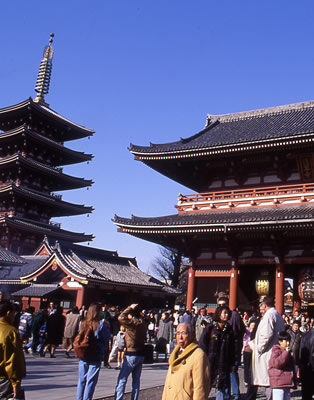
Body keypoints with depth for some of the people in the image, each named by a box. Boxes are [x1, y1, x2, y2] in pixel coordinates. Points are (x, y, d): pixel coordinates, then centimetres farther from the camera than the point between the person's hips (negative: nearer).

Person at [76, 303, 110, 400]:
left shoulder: (83, 323, -1)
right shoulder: (101, 324, -12)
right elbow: (106, 338, -6)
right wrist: (107, 327, 7)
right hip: (95, 356, -4)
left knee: (82, 379, 14)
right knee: (91, 380, 4)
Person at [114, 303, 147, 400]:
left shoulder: (133, 322, -17)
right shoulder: (143, 323, 5)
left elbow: (121, 318, -21)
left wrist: (130, 308, -13)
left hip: (131, 355, -7)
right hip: (141, 355, 7)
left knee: (122, 379, -2)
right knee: (136, 380, 13)